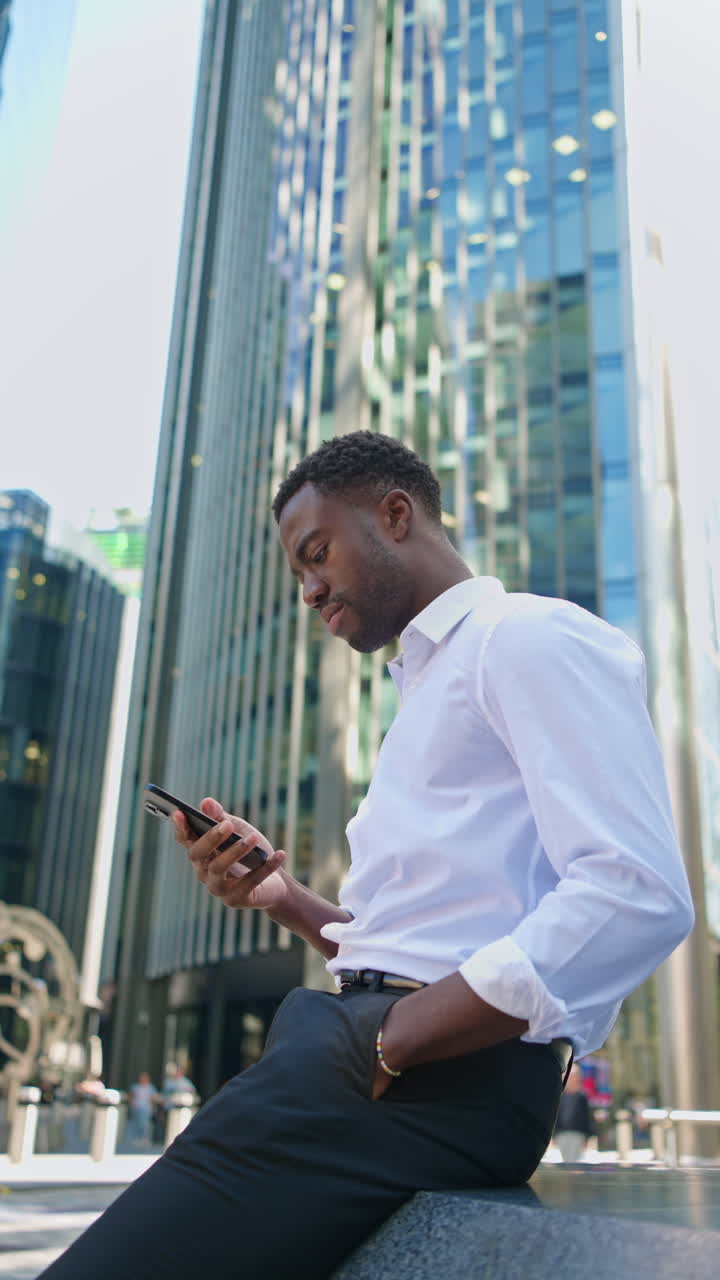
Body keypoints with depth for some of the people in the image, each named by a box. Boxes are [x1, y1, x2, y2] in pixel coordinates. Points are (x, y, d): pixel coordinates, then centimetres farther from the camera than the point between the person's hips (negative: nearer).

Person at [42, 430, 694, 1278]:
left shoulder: (531, 637, -3)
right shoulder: (427, 689, 28)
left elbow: (639, 897, -17)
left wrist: (388, 1043, -17)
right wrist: (287, 901, 11)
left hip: (455, 1069, -9)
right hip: (365, 1036, 9)